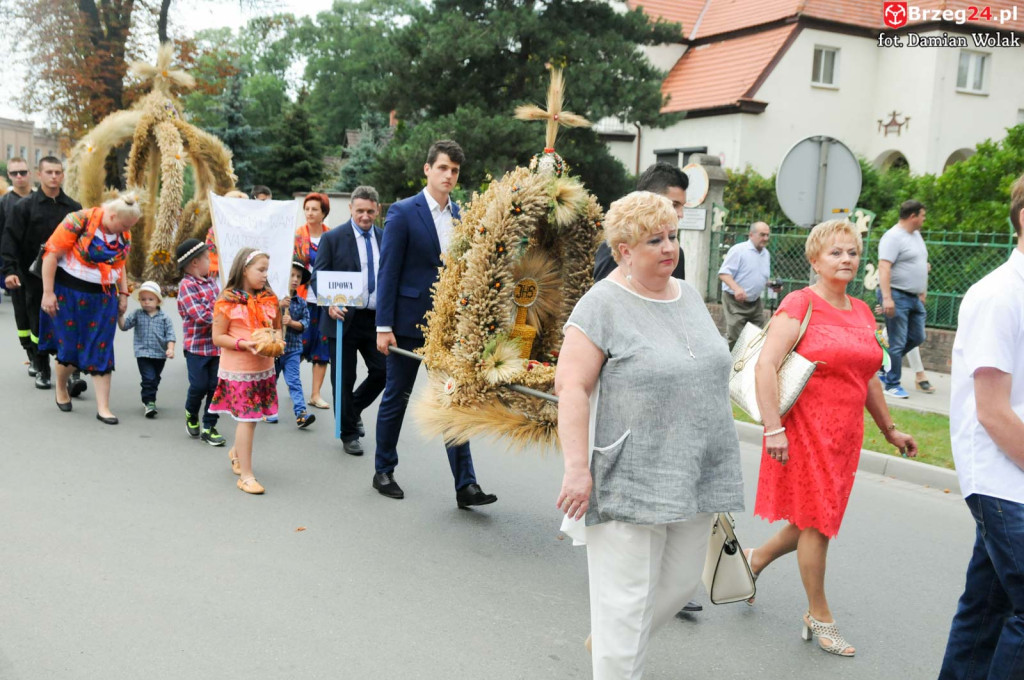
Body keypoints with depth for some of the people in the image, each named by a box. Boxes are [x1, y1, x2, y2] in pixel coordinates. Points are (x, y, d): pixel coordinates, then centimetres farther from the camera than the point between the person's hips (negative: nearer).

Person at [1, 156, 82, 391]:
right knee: (39, 327, 9)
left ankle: (72, 374, -9)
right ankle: (42, 371, 22)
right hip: (35, 277, 0)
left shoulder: (73, 208, 6)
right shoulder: (25, 206, 0)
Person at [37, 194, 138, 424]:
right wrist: (48, 293, -14)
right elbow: (52, 255, -14)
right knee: (70, 348, 5)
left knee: (101, 351, 1)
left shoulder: (124, 236, 1)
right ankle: (61, 388, 35)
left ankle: (103, 407, 5)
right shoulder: (79, 222, -17)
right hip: (70, 293, -4)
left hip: (104, 298, 4)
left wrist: (123, 294, 10)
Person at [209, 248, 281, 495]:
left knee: (249, 417, 14)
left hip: (264, 368, 6)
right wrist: (244, 344, -22)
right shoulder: (227, 301, -10)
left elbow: (278, 328, 16)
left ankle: (237, 452, 43)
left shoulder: (270, 299, 6)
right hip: (238, 370, -5)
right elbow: (218, 337, -9)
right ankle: (246, 476, 3)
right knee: (246, 418, -5)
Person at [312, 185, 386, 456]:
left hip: (376, 319, 3)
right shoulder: (333, 238, -3)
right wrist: (330, 304, -19)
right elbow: (318, 277, -3)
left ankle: (354, 409, 30)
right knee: (344, 379, 5)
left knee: (383, 371, 2)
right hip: (344, 318, -3)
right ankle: (349, 434, 19)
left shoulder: (386, 239, 8)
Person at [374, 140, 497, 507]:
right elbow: (388, 272, -9)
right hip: (409, 321, -4)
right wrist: (384, 326, -13)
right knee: (396, 397, 9)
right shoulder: (403, 212, -7)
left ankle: (465, 484, 3)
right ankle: (383, 471, 26)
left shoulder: (462, 216, 8)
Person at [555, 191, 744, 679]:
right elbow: (570, 386, -16)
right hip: (632, 482, -7)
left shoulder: (688, 295, 11)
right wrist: (577, 468, -22)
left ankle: (606, 637, 38)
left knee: (679, 583, 16)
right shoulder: (603, 304, -11)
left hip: (693, 479, 7)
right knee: (627, 595, -1)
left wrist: (720, 467, 20)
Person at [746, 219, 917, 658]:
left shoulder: (862, 312, 12)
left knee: (819, 521, 13)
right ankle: (820, 617, 19)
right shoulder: (800, 304, -10)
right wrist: (773, 428, -23)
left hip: (845, 433, 7)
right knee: (817, 523, 2)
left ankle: (756, 559, 39)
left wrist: (889, 430, 24)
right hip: (806, 429, -7)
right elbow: (765, 365, -18)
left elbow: (868, 377, 21)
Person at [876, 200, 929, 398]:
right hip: (897, 296, -9)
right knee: (897, 342, -4)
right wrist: (886, 298, -30)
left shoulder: (916, 235, 16)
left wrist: (923, 292, 21)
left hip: (915, 298, 9)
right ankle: (893, 384, 6)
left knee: (917, 337, 12)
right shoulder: (893, 237, -14)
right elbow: (884, 268, -22)